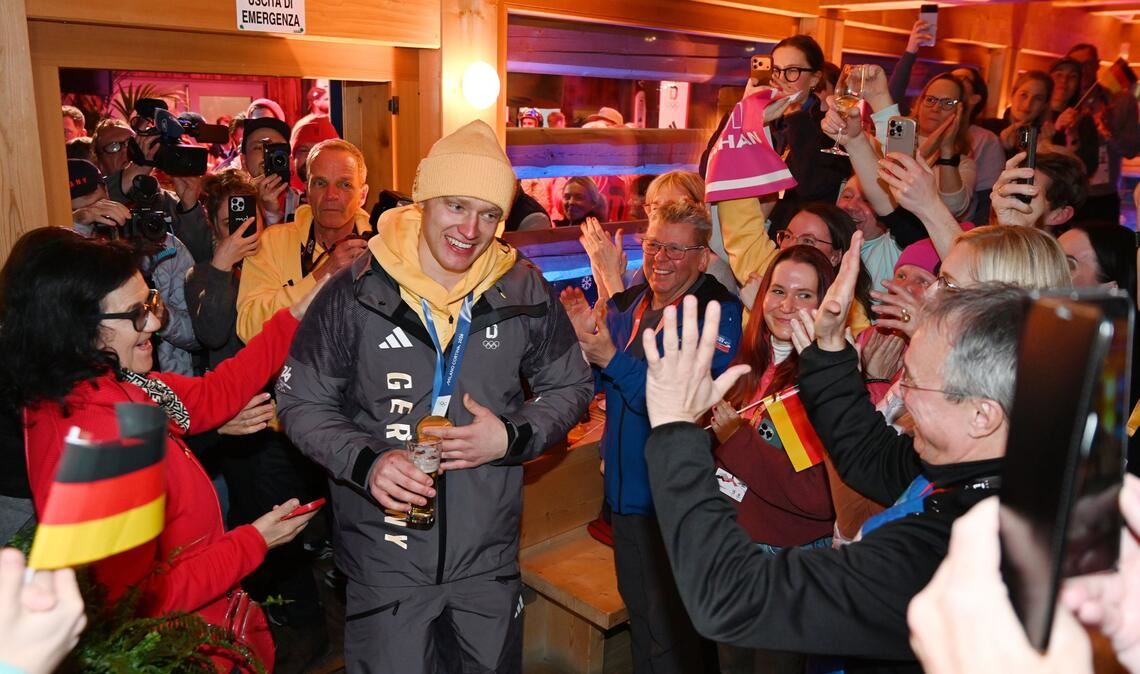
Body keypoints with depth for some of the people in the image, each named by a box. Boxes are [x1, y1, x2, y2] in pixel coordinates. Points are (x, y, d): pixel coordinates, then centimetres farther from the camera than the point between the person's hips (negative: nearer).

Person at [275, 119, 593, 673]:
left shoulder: (524, 291, -5)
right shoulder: (357, 291, -10)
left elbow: (569, 387, 5)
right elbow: (302, 402, -3)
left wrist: (514, 438, -14)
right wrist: (365, 462, -20)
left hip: (490, 557, 2)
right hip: (383, 559, -2)